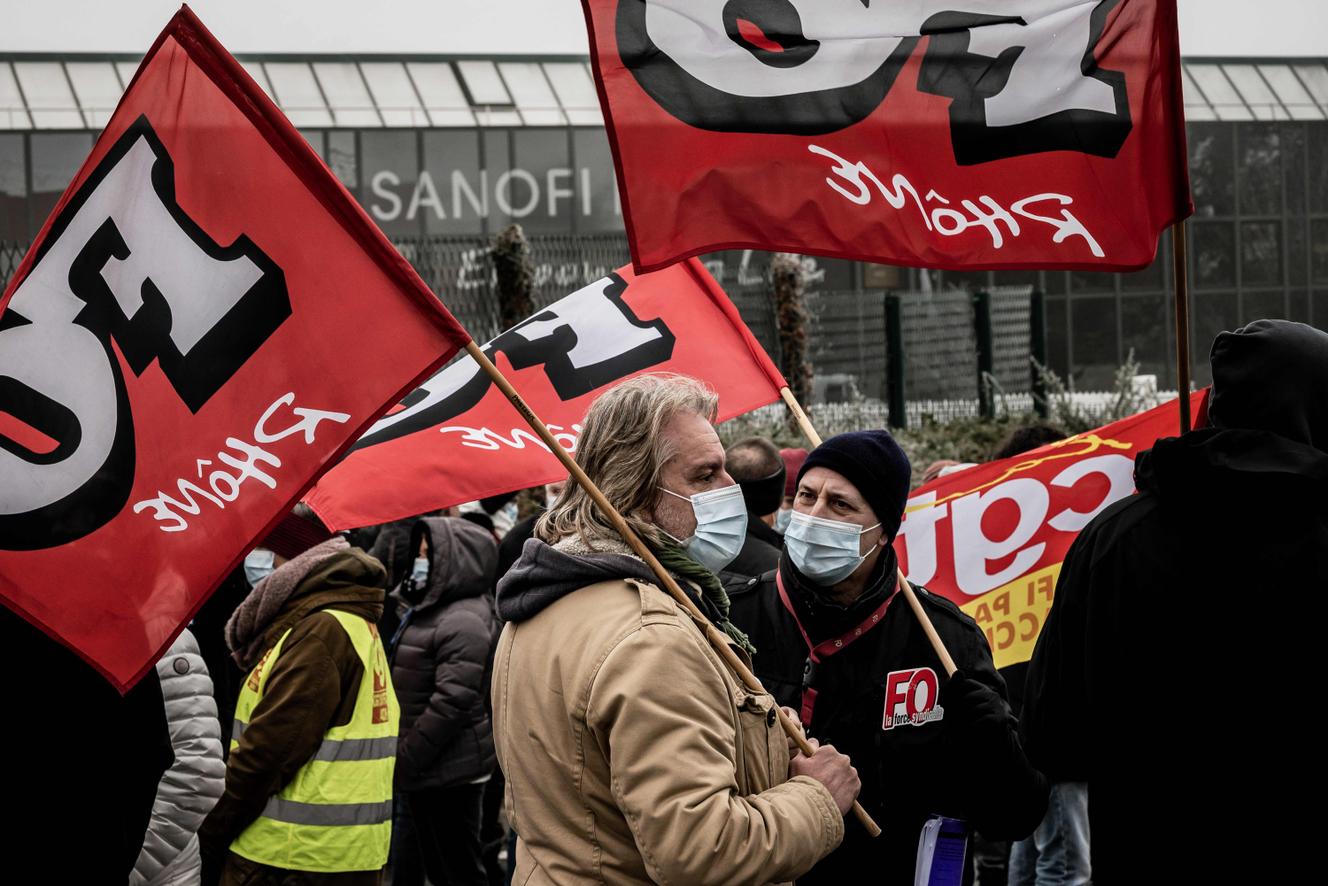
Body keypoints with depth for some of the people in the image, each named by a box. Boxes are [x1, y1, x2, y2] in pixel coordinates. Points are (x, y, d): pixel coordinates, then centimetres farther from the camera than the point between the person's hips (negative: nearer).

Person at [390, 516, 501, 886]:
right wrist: (403, 757, 15)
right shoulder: (428, 611, 14)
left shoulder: (464, 621, -18)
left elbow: (451, 702, -25)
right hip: (427, 772, 10)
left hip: (451, 774, -10)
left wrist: (404, 759, -21)